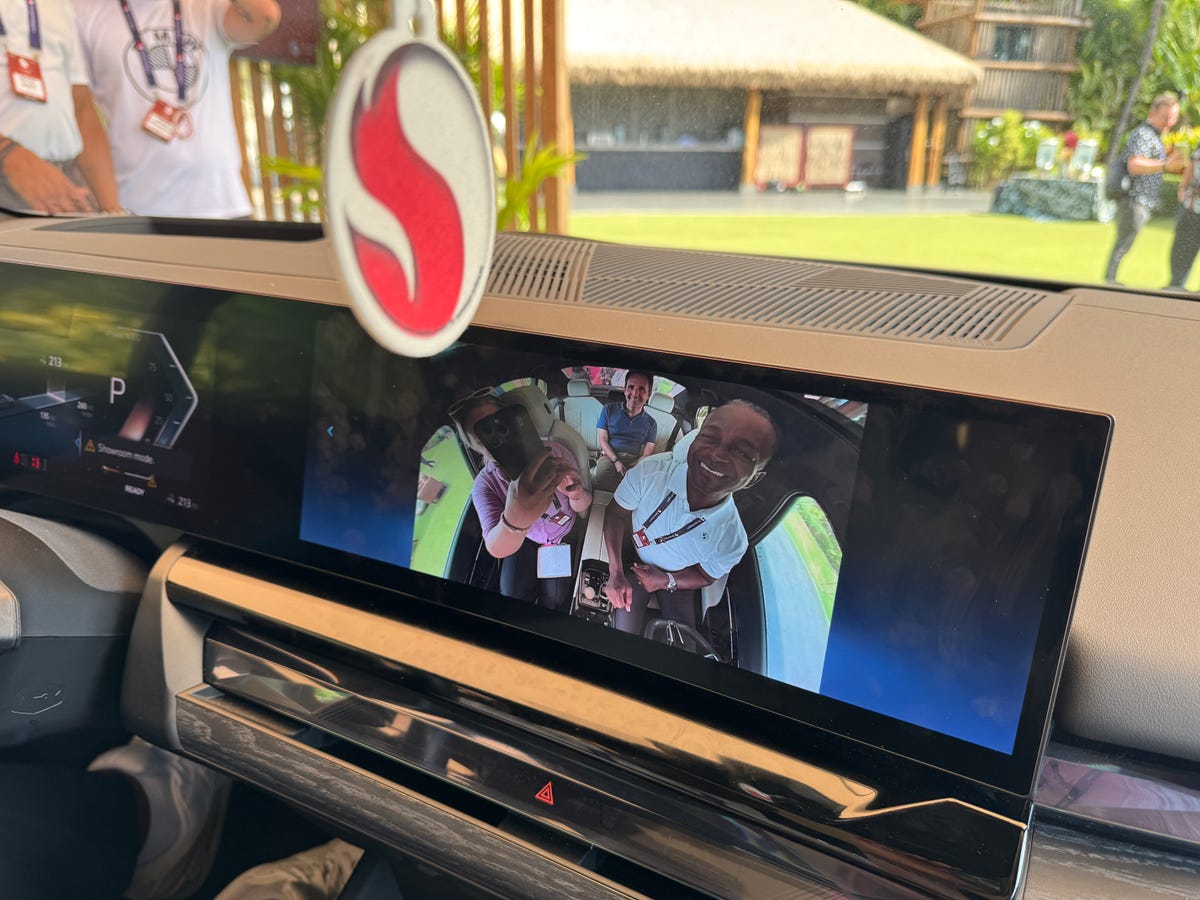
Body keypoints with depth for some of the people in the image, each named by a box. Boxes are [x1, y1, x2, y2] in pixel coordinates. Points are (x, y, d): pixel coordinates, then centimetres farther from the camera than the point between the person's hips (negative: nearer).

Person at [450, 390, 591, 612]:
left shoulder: (553, 451, -25)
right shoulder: (484, 484, -23)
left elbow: (582, 509, -13)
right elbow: (496, 549, -39)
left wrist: (575, 493, -39)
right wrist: (514, 520, -64)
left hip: (565, 536, 0)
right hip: (524, 539, 1)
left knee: (554, 601, -12)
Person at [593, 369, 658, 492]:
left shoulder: (651, 423, 9)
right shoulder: (609, 410, 6)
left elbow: (647, 452, 5)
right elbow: (602, 440, 3)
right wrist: (616, 461, -12)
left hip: (635, 461, 1)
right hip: (609, 456, -1)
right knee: (600, 480, -35)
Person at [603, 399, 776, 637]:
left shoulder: (732, 541, -31)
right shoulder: (650, 471, -34)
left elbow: (704, 577, -8)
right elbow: (615, 513, -15)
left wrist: (667, 581, -25)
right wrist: (616, 574, -20)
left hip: (676, 579, 1)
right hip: (632, 560, -1)